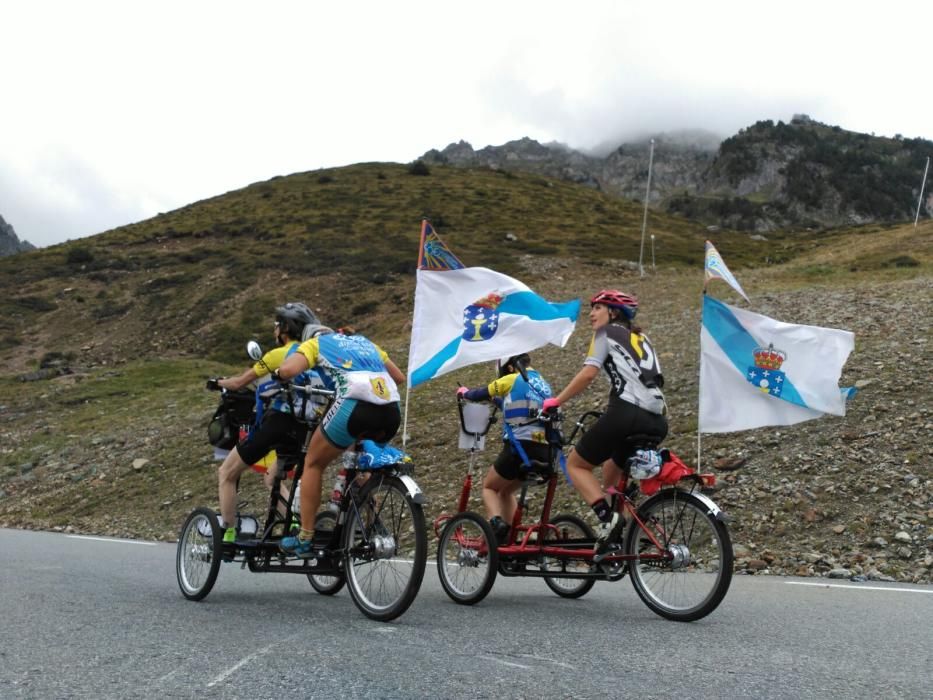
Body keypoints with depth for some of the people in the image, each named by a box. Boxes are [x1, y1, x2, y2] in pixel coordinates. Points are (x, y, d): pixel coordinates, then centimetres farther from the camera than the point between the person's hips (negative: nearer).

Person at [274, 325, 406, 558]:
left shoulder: (315, 343, 20)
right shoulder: (365, 341, 35)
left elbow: (288, 370, 2)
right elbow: (399, 377, 34)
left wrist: (278, 373, 23)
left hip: (355, 405, -5)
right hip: (392, 411, 5)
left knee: (313, 463, 17)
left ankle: (305, 540, 15)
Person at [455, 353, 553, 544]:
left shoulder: (511, 380, 0)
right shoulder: (543, 385, 18)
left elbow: (482, 394, 13)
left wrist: (464, 393, 34)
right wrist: (499, 399, 45)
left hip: (520, 447, -6)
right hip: (544, 451, 6)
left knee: (489, 487, 16)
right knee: (506, 490, 26)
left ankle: (496, 523, -11)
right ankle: (509, 539, 16)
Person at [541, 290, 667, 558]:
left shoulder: (607, 332, 10)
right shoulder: (642, 339, 30)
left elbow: (588, 374, -3)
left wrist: (555, 401, 4)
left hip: (627, 412, -7)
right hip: (657, 421, 7)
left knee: (575, 464, 8)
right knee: (612, 471, 26)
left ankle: (608, 519, -12)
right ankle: (621, 535, 15)